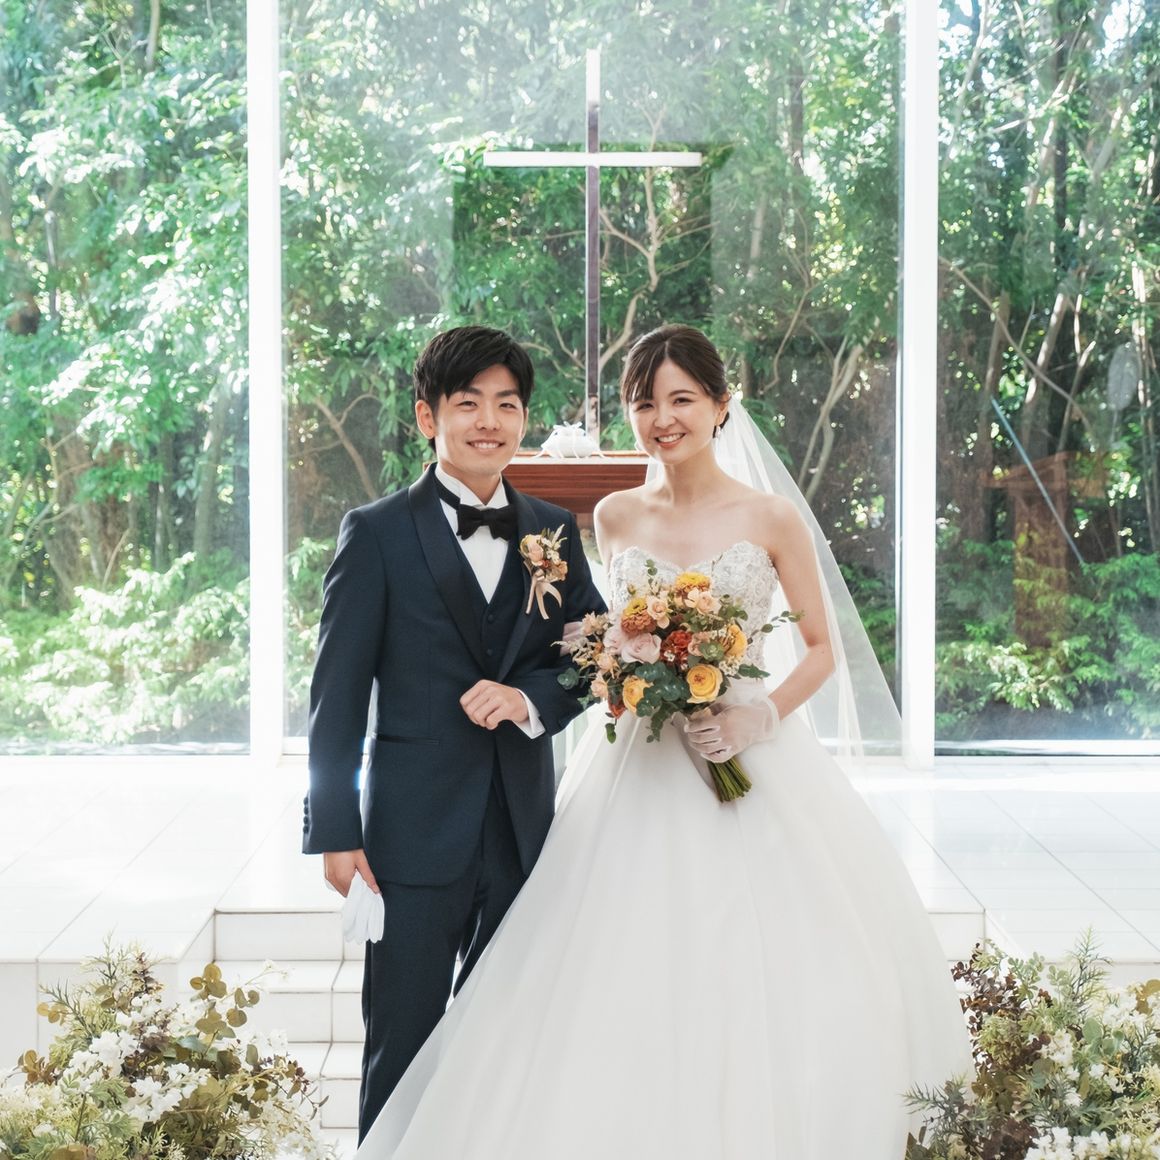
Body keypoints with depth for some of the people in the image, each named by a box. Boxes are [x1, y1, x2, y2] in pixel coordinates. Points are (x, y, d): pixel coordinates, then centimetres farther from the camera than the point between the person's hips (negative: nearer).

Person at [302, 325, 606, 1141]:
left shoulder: (555, 531, 9)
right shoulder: (377, 534, -3)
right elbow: (338, 693, -5)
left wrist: (529, 696, -12)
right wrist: (336, 831, -10)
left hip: (525, 829, 4)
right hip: (417, 835, -4)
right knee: (403, 1047, 2)